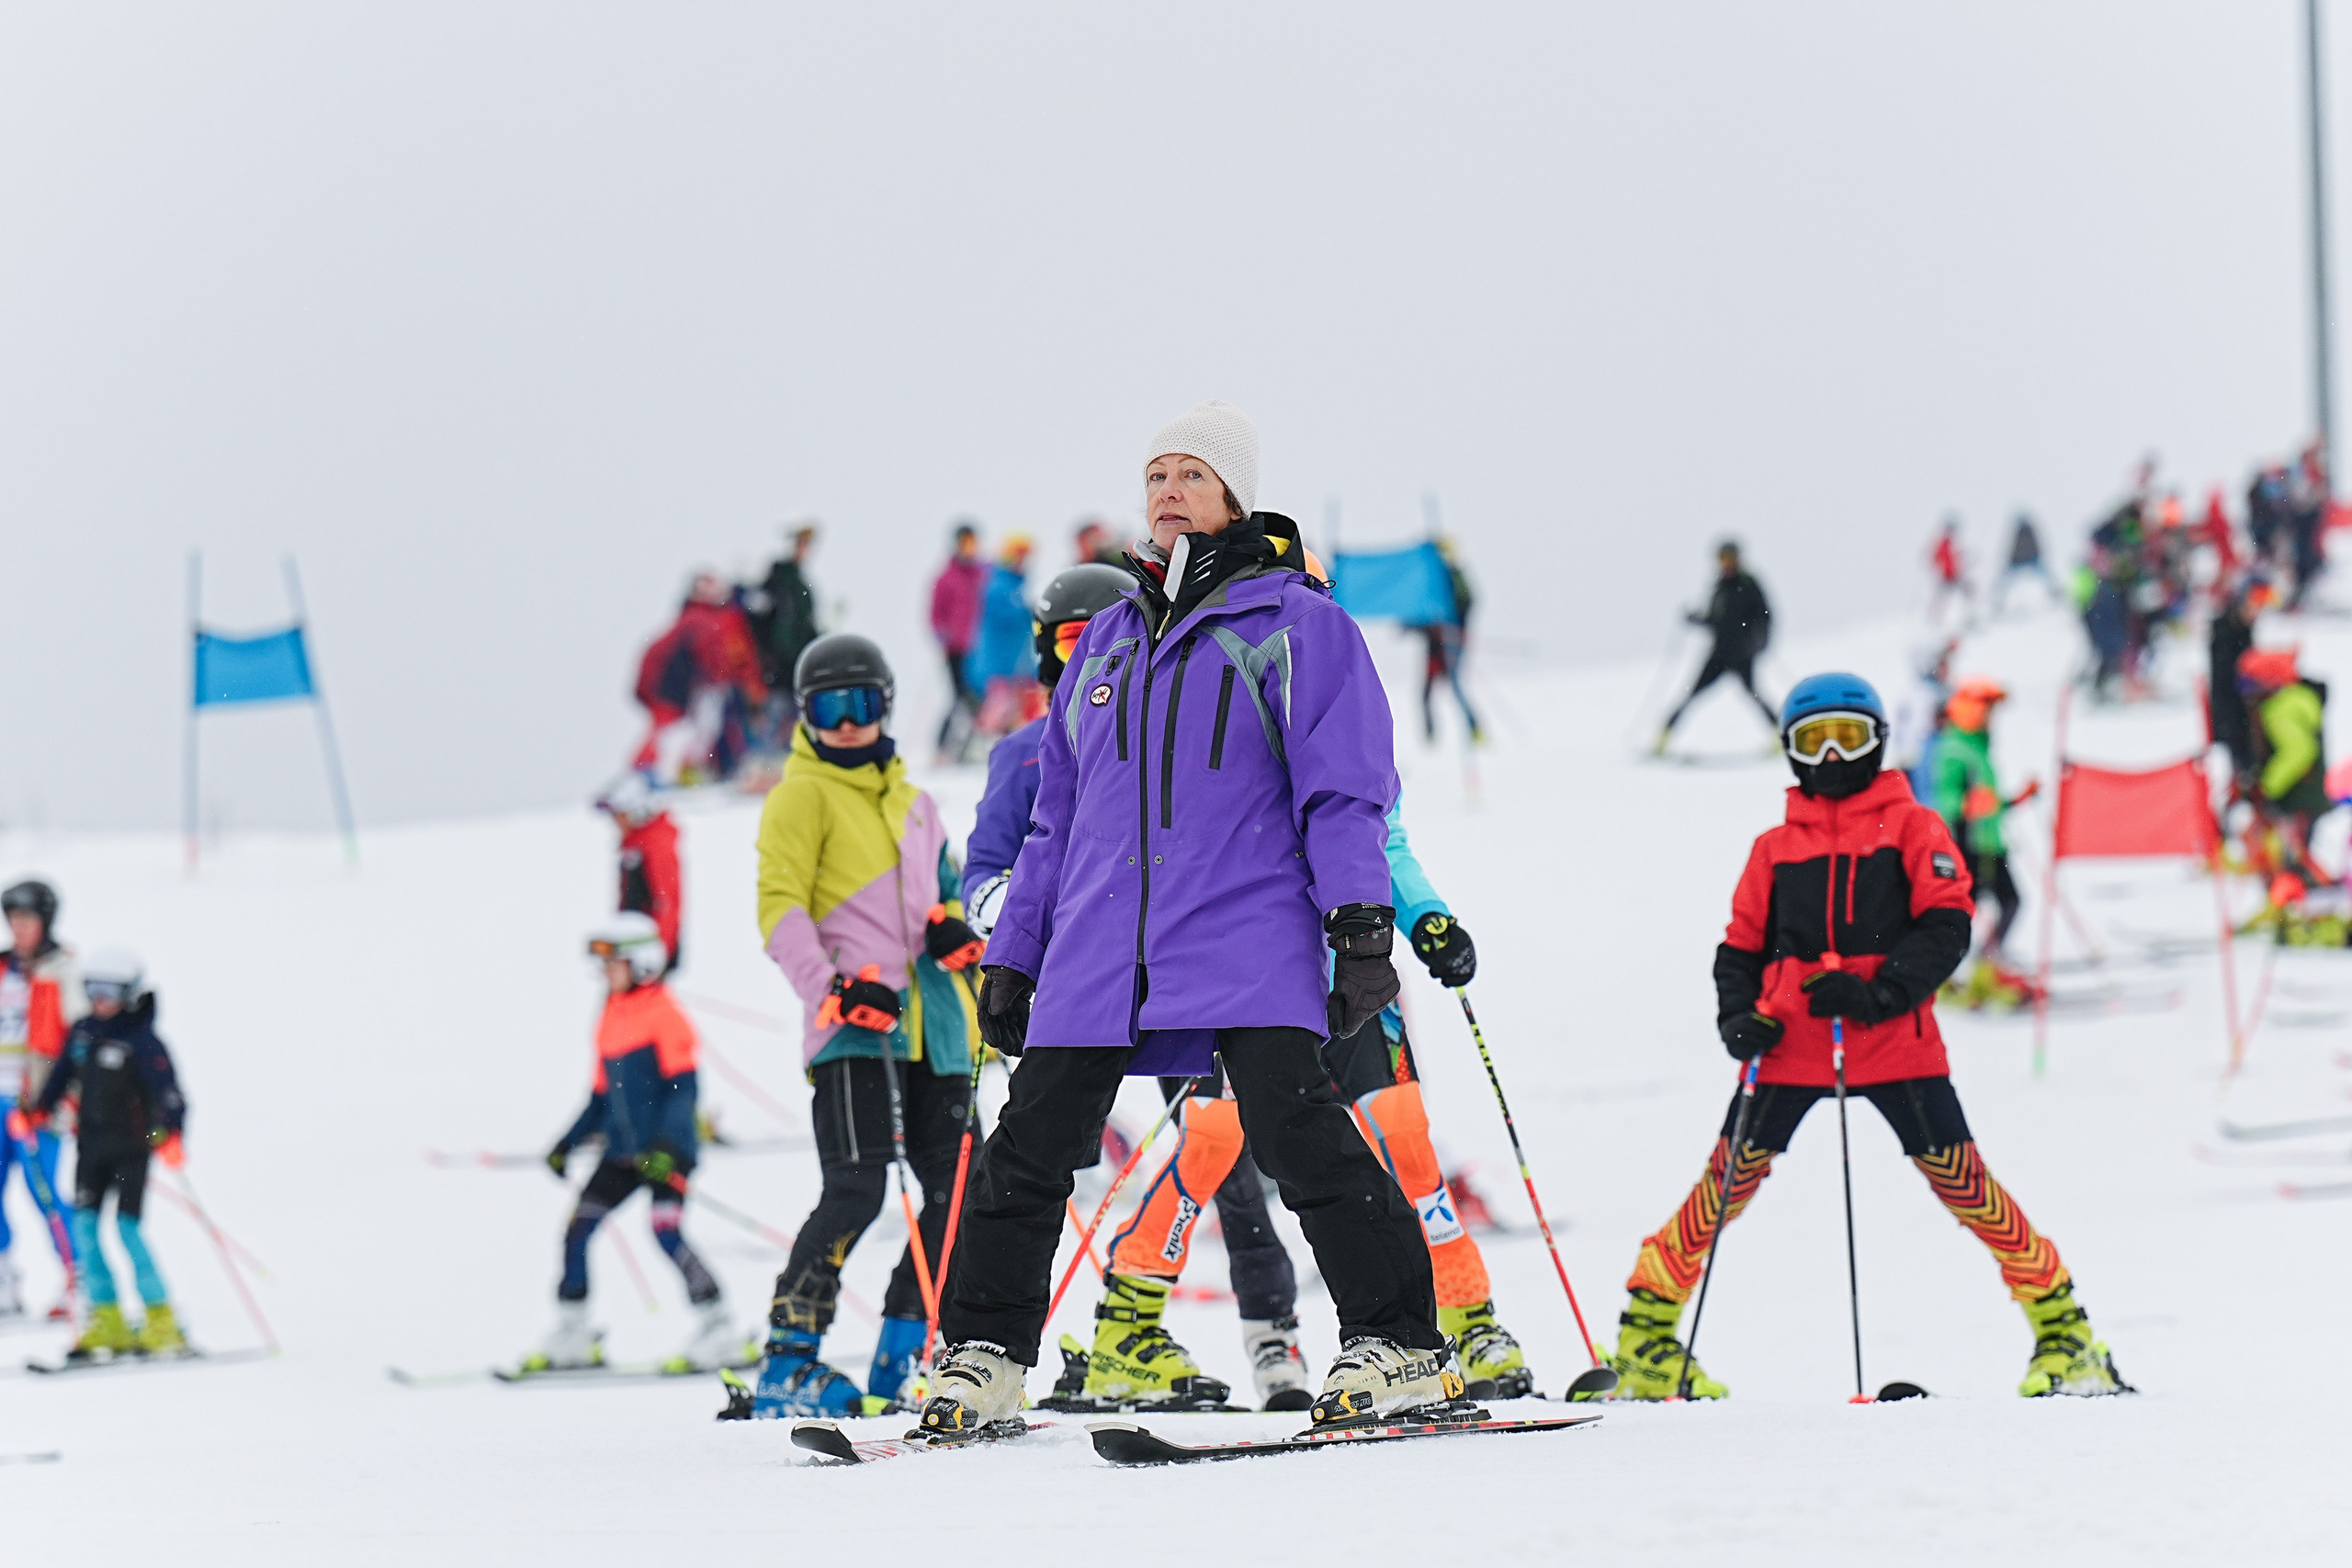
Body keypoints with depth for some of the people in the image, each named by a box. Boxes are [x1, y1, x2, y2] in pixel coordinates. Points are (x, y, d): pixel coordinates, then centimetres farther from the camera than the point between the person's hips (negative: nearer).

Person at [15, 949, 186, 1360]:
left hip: (132, 1146, -6)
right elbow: (63, 1076, 20)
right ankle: (108, 1321, 5)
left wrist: (171, 1134, -32)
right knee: (84, 1224, -1)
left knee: (128, 1227, -12)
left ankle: (161, 1321, -3)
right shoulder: (83, 1032, 8)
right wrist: (36, 1112, 11)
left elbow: (168, 1090, -19)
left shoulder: (141, 1041, -11)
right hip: (91, 1143, 6)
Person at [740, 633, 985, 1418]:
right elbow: (780, 909, -6)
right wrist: (835, 989, -20)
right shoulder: (802, 795, 4)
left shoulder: (915, 804, 23)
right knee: (857, 1189, -18)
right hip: (854, 1029, -7)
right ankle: (788, 1366, -15)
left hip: (931, 1026, 7)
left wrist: (953, 929, 6)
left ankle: (897, 1369, 10)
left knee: (959, 1193, 2)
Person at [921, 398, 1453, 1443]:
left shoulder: (1293, 625, 5)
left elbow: (1344, 788, -1)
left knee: (1296, 1126, -20)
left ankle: (1399, 1348, -15)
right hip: (1100, 949, 5)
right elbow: (1058, 814, 26)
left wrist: (1361, 923, -13)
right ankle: (983, 1359, 13)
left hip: (1248, 936, -5)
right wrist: (1013, 956, 22)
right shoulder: (1110, 639, 21)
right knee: (1031, 1145, 1)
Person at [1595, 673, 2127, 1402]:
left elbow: (1946, 925, -2)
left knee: (1959, 1178, -5)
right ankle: (1645, 1335, 6)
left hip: (1893, 1038, -2)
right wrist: (1739, 1016, -1)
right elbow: (1741, 947, 20)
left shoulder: (1911, 828, 8)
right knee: (1729, 1180, -2)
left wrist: (1879, 993, -16)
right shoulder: (1776, 848, 16)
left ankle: (2061, 1327, 4)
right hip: (1790, 1048, 2)